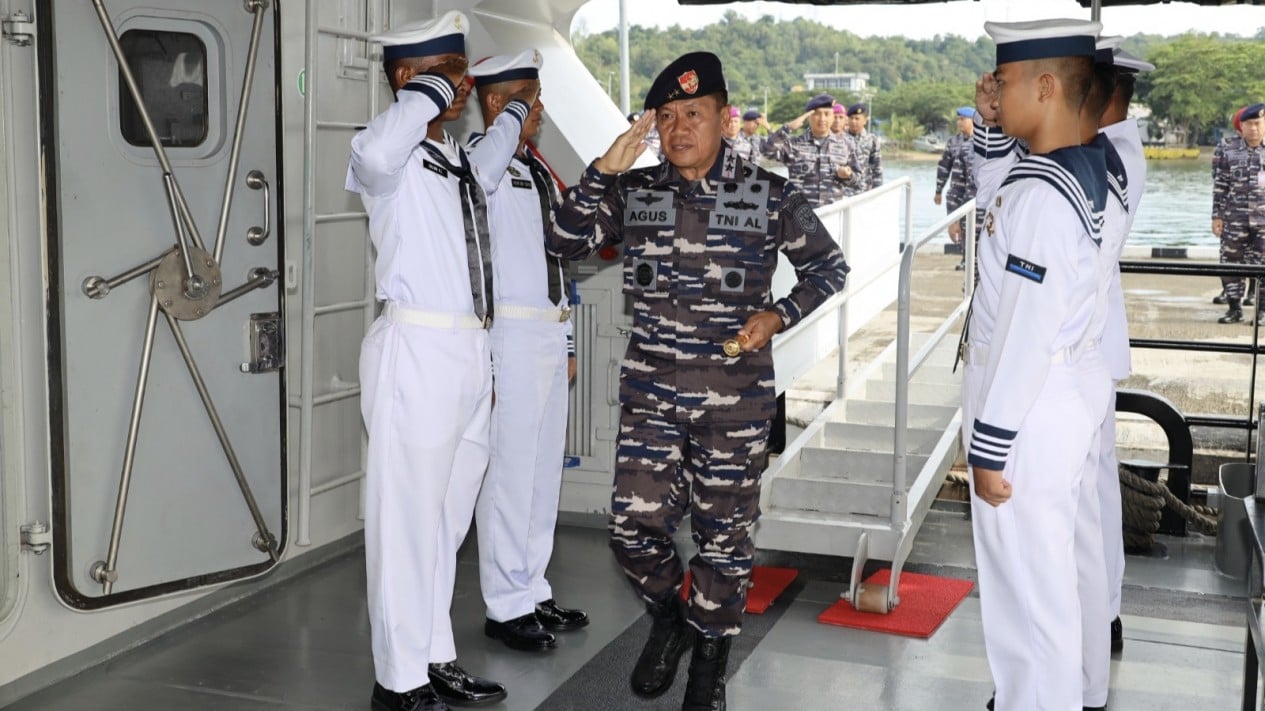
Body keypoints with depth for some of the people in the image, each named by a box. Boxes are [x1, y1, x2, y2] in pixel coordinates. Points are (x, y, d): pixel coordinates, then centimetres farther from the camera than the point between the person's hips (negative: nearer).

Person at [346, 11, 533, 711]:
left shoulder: (462, 164, 18)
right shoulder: (393, 161, -8)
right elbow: (374, 154, -34)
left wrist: (513, 111, 43)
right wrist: (433, 91, -19)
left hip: (469, 354, 9)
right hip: (417, 352, -9)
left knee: (447, 520, 15)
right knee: (407, 519, -3)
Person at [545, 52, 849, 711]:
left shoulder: (770, 195, -2)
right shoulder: (634, 192, 3)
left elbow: (829, 267, 7)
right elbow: (564, 242, -5)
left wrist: (777, 315, -9)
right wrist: (605, 169, -13)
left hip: (735, 396, -1)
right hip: (650, 390, 2)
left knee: (724, 532, 8)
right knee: (634, 526, -1)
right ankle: (668, 616, 31)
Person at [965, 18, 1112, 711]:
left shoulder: (1041, 192, -26)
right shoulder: (1089, 164, 2)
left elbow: (1025, 333, -26)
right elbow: (995, 193, 23)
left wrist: (990, 446, -20)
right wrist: (991, 126, 5)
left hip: (1029, 404, -10)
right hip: (1071, 382, 10)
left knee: (1027, 583, 2)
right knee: (1071, 554, 25)